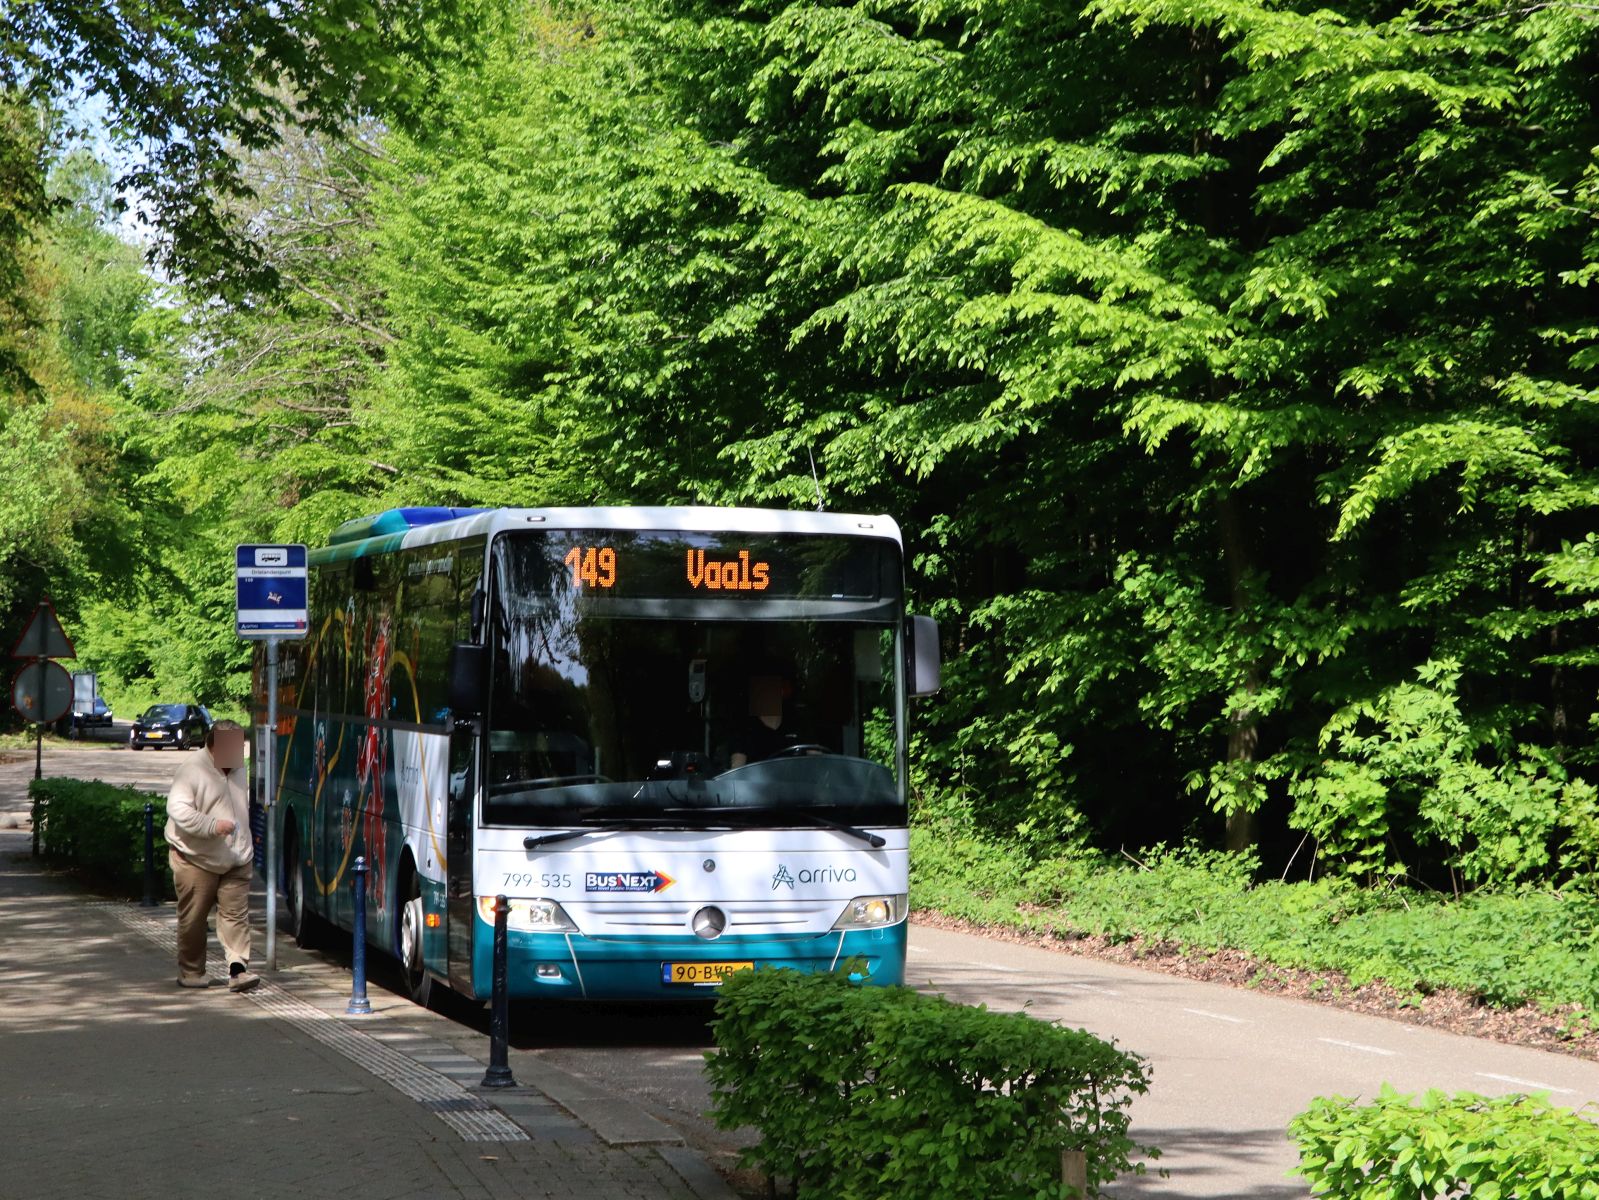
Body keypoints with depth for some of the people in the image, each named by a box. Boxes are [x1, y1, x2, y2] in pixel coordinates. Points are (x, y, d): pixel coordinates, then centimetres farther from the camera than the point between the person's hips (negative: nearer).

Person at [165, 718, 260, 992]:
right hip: (196, 860, -6)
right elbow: (177, 810, -21)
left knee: (236, 914, -5)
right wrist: (212, 825, -30)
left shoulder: (237, 769, 12)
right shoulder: (192, 771, -12)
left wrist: (247, 849, 27)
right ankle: (191, 971, 15)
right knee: (193, 918, 3)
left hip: (235, 861, 6)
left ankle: (238, 969, -11)